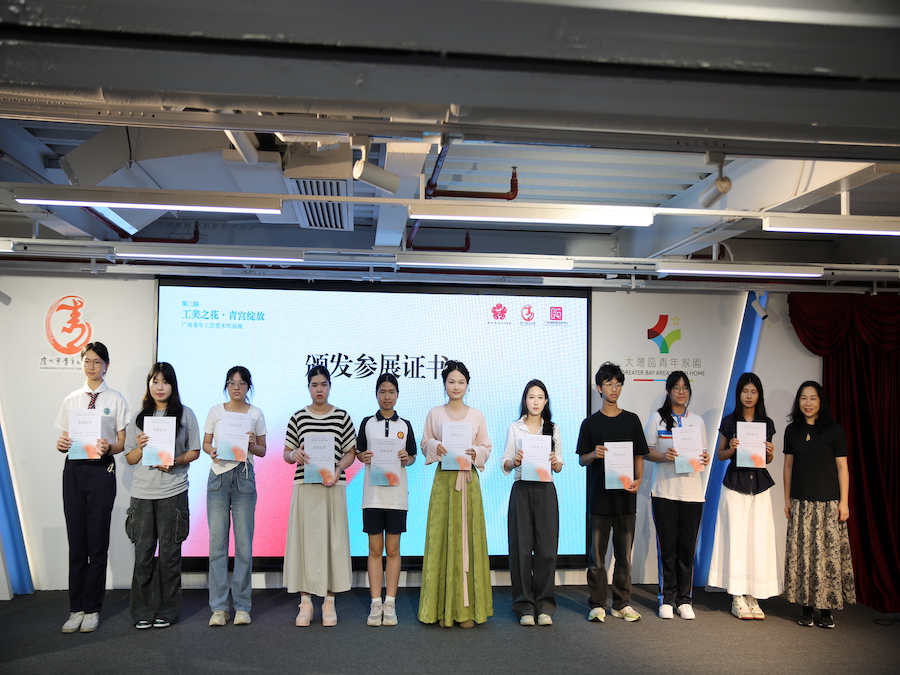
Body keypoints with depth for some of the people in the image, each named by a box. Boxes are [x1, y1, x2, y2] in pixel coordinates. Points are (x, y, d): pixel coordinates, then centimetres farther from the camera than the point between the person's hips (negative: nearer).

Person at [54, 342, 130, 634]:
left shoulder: (115, 400, 3)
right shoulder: (71, 400, 12)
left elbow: (122, 443, 2)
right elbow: (65, 438, 13)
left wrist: (108, 448, -19)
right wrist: (61, 444, -9)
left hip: (102, 470, -3)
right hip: (74, 469, 3)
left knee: (97, 542, 1)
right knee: (76, 541, 6)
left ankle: (92, 609, 13)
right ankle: (76, 609, 15)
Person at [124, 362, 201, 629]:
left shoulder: (185, 414, 5)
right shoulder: (139, 417, 10)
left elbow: (194, 451, 5)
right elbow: (130, 458, 11)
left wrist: (176, 462, -13)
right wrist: (139, 447, -10)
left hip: (173, 491, -2)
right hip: (142, 492, 2)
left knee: (169, 553, 3)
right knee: (143, 552, 2)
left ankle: (167, 611, 15)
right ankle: (142, 611, 15)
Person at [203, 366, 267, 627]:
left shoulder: (255, 414, 7)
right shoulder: (216, 410, 7)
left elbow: (262, 451, 9)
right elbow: (205, 442, 10)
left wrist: (253, 444, -12)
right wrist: (212, 452, -11)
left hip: (244, 477, 0)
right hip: (219, 475, 0)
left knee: (244, 543, 0)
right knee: (217, 542, 0)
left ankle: (242, 606, 10)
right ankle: (219, 607, 8)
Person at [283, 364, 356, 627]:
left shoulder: (342, 416, 5)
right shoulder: (298, 417, 7)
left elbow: (350, 452, 7)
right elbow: (286, 453, 11)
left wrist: (338, 470, -10)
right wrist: (294, 454, -11)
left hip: (333, 486, 0)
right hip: (304, 485, 1)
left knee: (332, 539, 1)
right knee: (304, 538, 1)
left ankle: (329, 602, 12)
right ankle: (305, 602, 12)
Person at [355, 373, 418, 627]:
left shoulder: (405, 425, 7)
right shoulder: (367, 423, 6)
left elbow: (412, 458, 11)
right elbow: (359, 453, 10)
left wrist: (406, 458, -10)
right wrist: (363, 457, -11)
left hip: (397, 491, 0)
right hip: (373, 492, 0)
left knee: (393, 549, 4)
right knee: (375, 549, 3)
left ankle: (390, 603, 10)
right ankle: (375, 604, 9)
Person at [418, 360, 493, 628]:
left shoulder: (476, 415, 9)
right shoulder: (434, 414, 8)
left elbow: (487, 448, 11)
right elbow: (424, 444, 11)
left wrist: (476, 453, -9)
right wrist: (435, 447, -9)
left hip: (469, 480, 1)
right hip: (444, 480, 0)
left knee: (468, 539, 0)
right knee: (442, 539, -2)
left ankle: (467, 608, 7)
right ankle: (444, 608, 5)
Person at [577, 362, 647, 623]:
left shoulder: (632, 420, 8)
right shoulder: (590, 423, 5)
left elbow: (639, 456, 10)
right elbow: (582, 460, 6)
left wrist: (638, 479, -7)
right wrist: (594, 454, -15)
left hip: (625, 494, 1)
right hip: (599, 494, -1)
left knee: (624, 552, 6)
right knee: (597, 552, 1)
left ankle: (622, 604, 17)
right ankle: (598, 604, 10)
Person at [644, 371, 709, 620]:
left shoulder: (697, 421, 14)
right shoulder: (657, 418, 5)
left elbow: (703, 454, 16)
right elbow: (646, 452, 2)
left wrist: (704, 460, -6)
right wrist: (663, 456, -16)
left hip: (692, 492, 2)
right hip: (665, 490, -2)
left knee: (687, 547, 2)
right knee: (667, 546, -1)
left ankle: (684, 600, 12)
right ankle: (667, 599, 10)